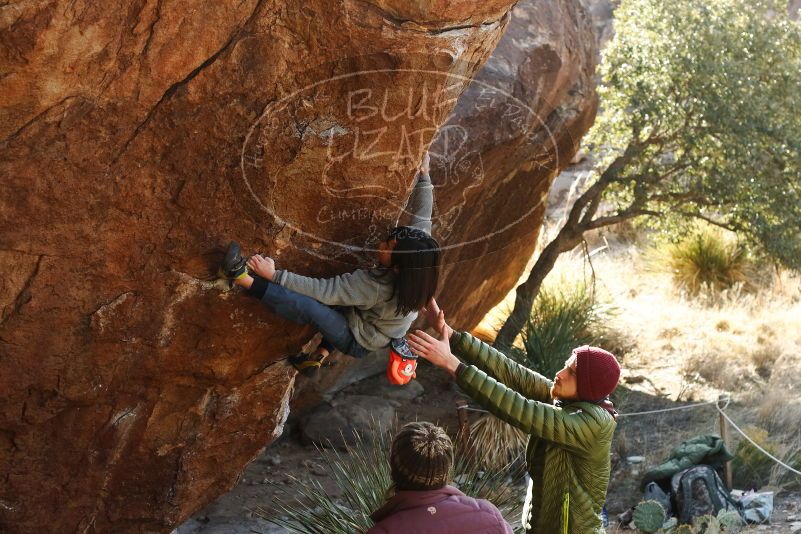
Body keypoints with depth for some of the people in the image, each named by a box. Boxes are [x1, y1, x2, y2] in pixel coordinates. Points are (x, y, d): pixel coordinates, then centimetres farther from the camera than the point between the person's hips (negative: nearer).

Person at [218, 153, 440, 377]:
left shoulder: (375, 286, -37)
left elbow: (321, 290, -32)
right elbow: (422, 216, -5)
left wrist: (275, 275, -28)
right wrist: (423, 174, 2)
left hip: (360, 343, -8)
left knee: (309, 306, -27)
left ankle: (244, 278, -20)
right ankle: (322, 353, 16)